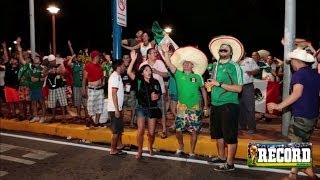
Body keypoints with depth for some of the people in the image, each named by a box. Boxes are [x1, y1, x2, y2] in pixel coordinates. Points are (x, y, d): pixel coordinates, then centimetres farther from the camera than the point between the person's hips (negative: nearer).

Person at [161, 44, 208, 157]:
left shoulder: (198, 77, 3)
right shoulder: (178, 74, 3)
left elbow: (203, 90, 11)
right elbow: (169, 64, -9)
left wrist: (206, 104, 10)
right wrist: (166, 52, -21)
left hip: (195, 106, 0)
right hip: (182, 106, 1)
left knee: (194, 130, 4)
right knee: (178, 129, 2)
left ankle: (192, 152, 20)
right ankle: (181, 147, 31)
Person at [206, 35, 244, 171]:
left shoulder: (234, 67, -8)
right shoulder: (215, 66, 11)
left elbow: (238, 88, -16)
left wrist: (219, 84, -19)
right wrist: (209, 84, 1)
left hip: (229, 105, -7)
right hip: (215, 104, 8)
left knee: (230, 135, 1)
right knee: (217, 133, 17)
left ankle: (229, 163, 13)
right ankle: (221, 157, 34)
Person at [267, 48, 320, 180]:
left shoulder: (298, 74, -16)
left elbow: (297, 94, -30)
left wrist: (279, 106, -32)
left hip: (301, 115, -8)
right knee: (304, 142, 22)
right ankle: (309, 169, 30)